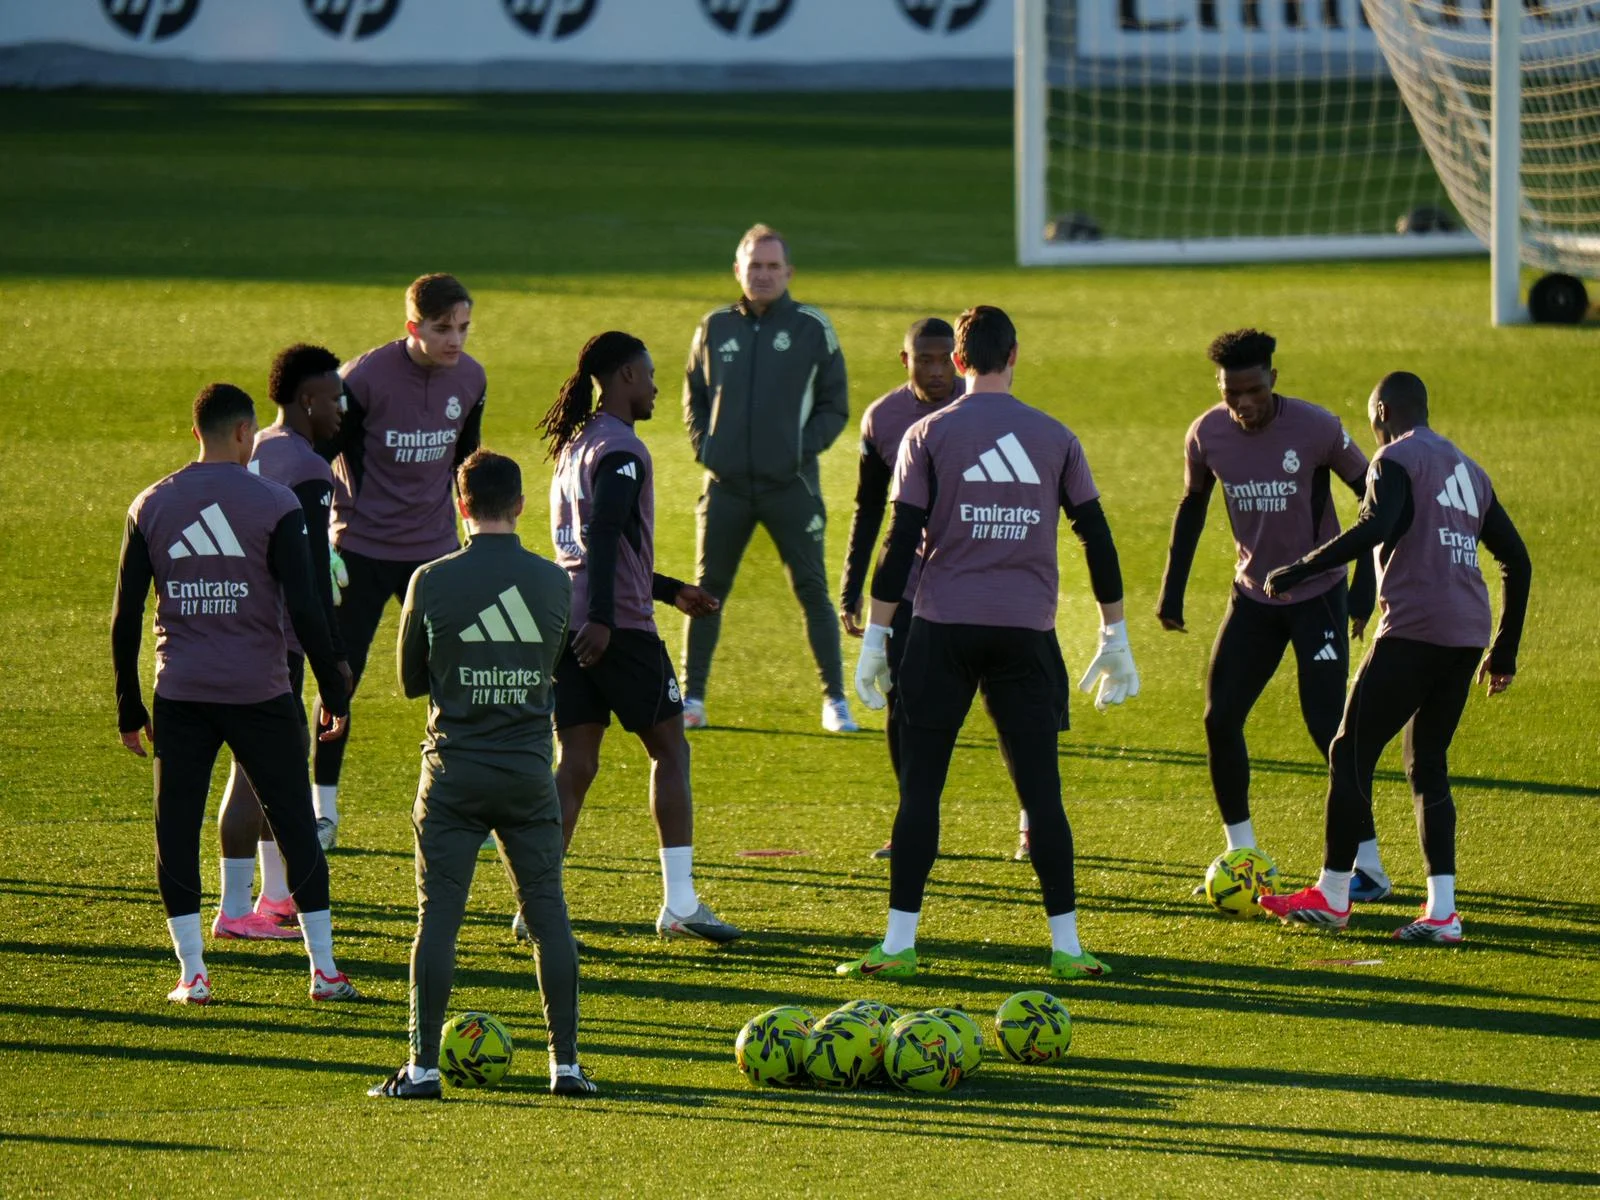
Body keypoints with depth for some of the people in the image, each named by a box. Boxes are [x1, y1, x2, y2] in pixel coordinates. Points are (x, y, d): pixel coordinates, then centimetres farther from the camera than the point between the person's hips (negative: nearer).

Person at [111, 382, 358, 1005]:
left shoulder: (151, 506, 4)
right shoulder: (275, 504, -5)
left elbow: (125, 616, 6)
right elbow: (304, 609, -10)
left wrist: (130, 708, 13)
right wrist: (334, 690, -2)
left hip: (180, 696, 2)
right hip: (259, 694, -2)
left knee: (176, 830, 7)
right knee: (295, 825, 6)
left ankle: (192, 973, 2)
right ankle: (324, 969, 5)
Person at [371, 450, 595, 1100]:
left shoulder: (432, 581, -7)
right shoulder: (553, 581, 0)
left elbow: (411, 679, 4)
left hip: (454, 772, -2)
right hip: (530, 773, 2)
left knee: (438, 914, 1)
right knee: (548, 911, 9)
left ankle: (423, 1065, -1)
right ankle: (565, 1062, 9)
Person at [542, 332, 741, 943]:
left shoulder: (575, 446, 19)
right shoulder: (620, 451, -11)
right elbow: (603, 537, -25)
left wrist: (672, 590, 32)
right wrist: (602, 618, -31)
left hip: (571, 624, 8)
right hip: (619, 631, -8)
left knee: (575, 765, 5)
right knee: (670, 752, 5)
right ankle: (679, 904, 6)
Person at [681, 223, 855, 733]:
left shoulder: (813, 328, 2)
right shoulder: (715, 327, 8)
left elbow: (834, 406, 5)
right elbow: (694, 397, 17)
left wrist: (804, 448, -8)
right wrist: (705, 447, 2)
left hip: (790, 485, -2)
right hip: (727, 483, 2)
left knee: (812, 590, -1)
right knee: (707, 590, 5)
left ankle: (835, 700, 6)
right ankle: (691, 698, 12)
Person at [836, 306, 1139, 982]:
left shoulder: (929, 436, 1)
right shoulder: (1055, 438, 7)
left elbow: (901, 542, -3)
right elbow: (1097, 539, 10)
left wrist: (876, 639, 1)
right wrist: (1115, 639, 18)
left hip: (944, 628, -2)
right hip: (1027, 632, 2)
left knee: (920, 784, 3)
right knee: (1041, 789, 5)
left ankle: (900, 943, -2)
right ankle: (1066, 946, 3)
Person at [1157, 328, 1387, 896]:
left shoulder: (1316, 429, -19)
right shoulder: (1207, 435, -6)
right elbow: (1193, 504, 12)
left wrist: (1364, 586, -13)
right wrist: (1172, 588, 9)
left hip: (1317, 594, -5)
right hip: (1253, 594, 5)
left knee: (1327, 725, -11)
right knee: (1220, 719, -2)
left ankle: (1369, 865, -4)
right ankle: (1242, 856, 11)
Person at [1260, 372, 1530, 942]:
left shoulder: (1397, 458, -3)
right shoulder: (1470, 471, 21)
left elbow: (1375, 527, -23)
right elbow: (1516, 560, 22)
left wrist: (1302, 570, -19)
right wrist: (1504, 653, 26)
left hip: (1413, 629, -8)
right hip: (1467, 636, 8)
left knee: (1351, 753, 3)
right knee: (1428, 764, 13)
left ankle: (1332, 896, 6)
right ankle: (1441, 911, 4)